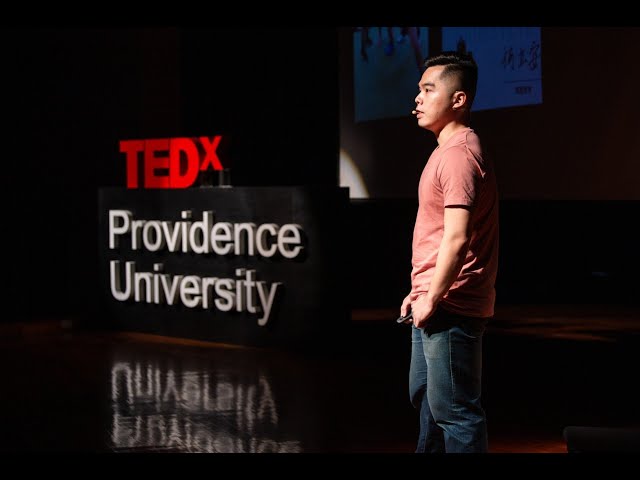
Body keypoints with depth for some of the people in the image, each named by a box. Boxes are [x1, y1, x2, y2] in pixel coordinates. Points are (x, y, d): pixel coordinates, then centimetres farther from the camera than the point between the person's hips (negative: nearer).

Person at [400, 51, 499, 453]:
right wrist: (419, 293, 20)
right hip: (432, 305, 11)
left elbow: (456, 239, -25)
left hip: (450, 309, -11)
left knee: (453, 409, -6)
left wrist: (432, 299, -19)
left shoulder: (459, 155, -18)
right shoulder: (448, 150, 15)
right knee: (425, 395, 22)